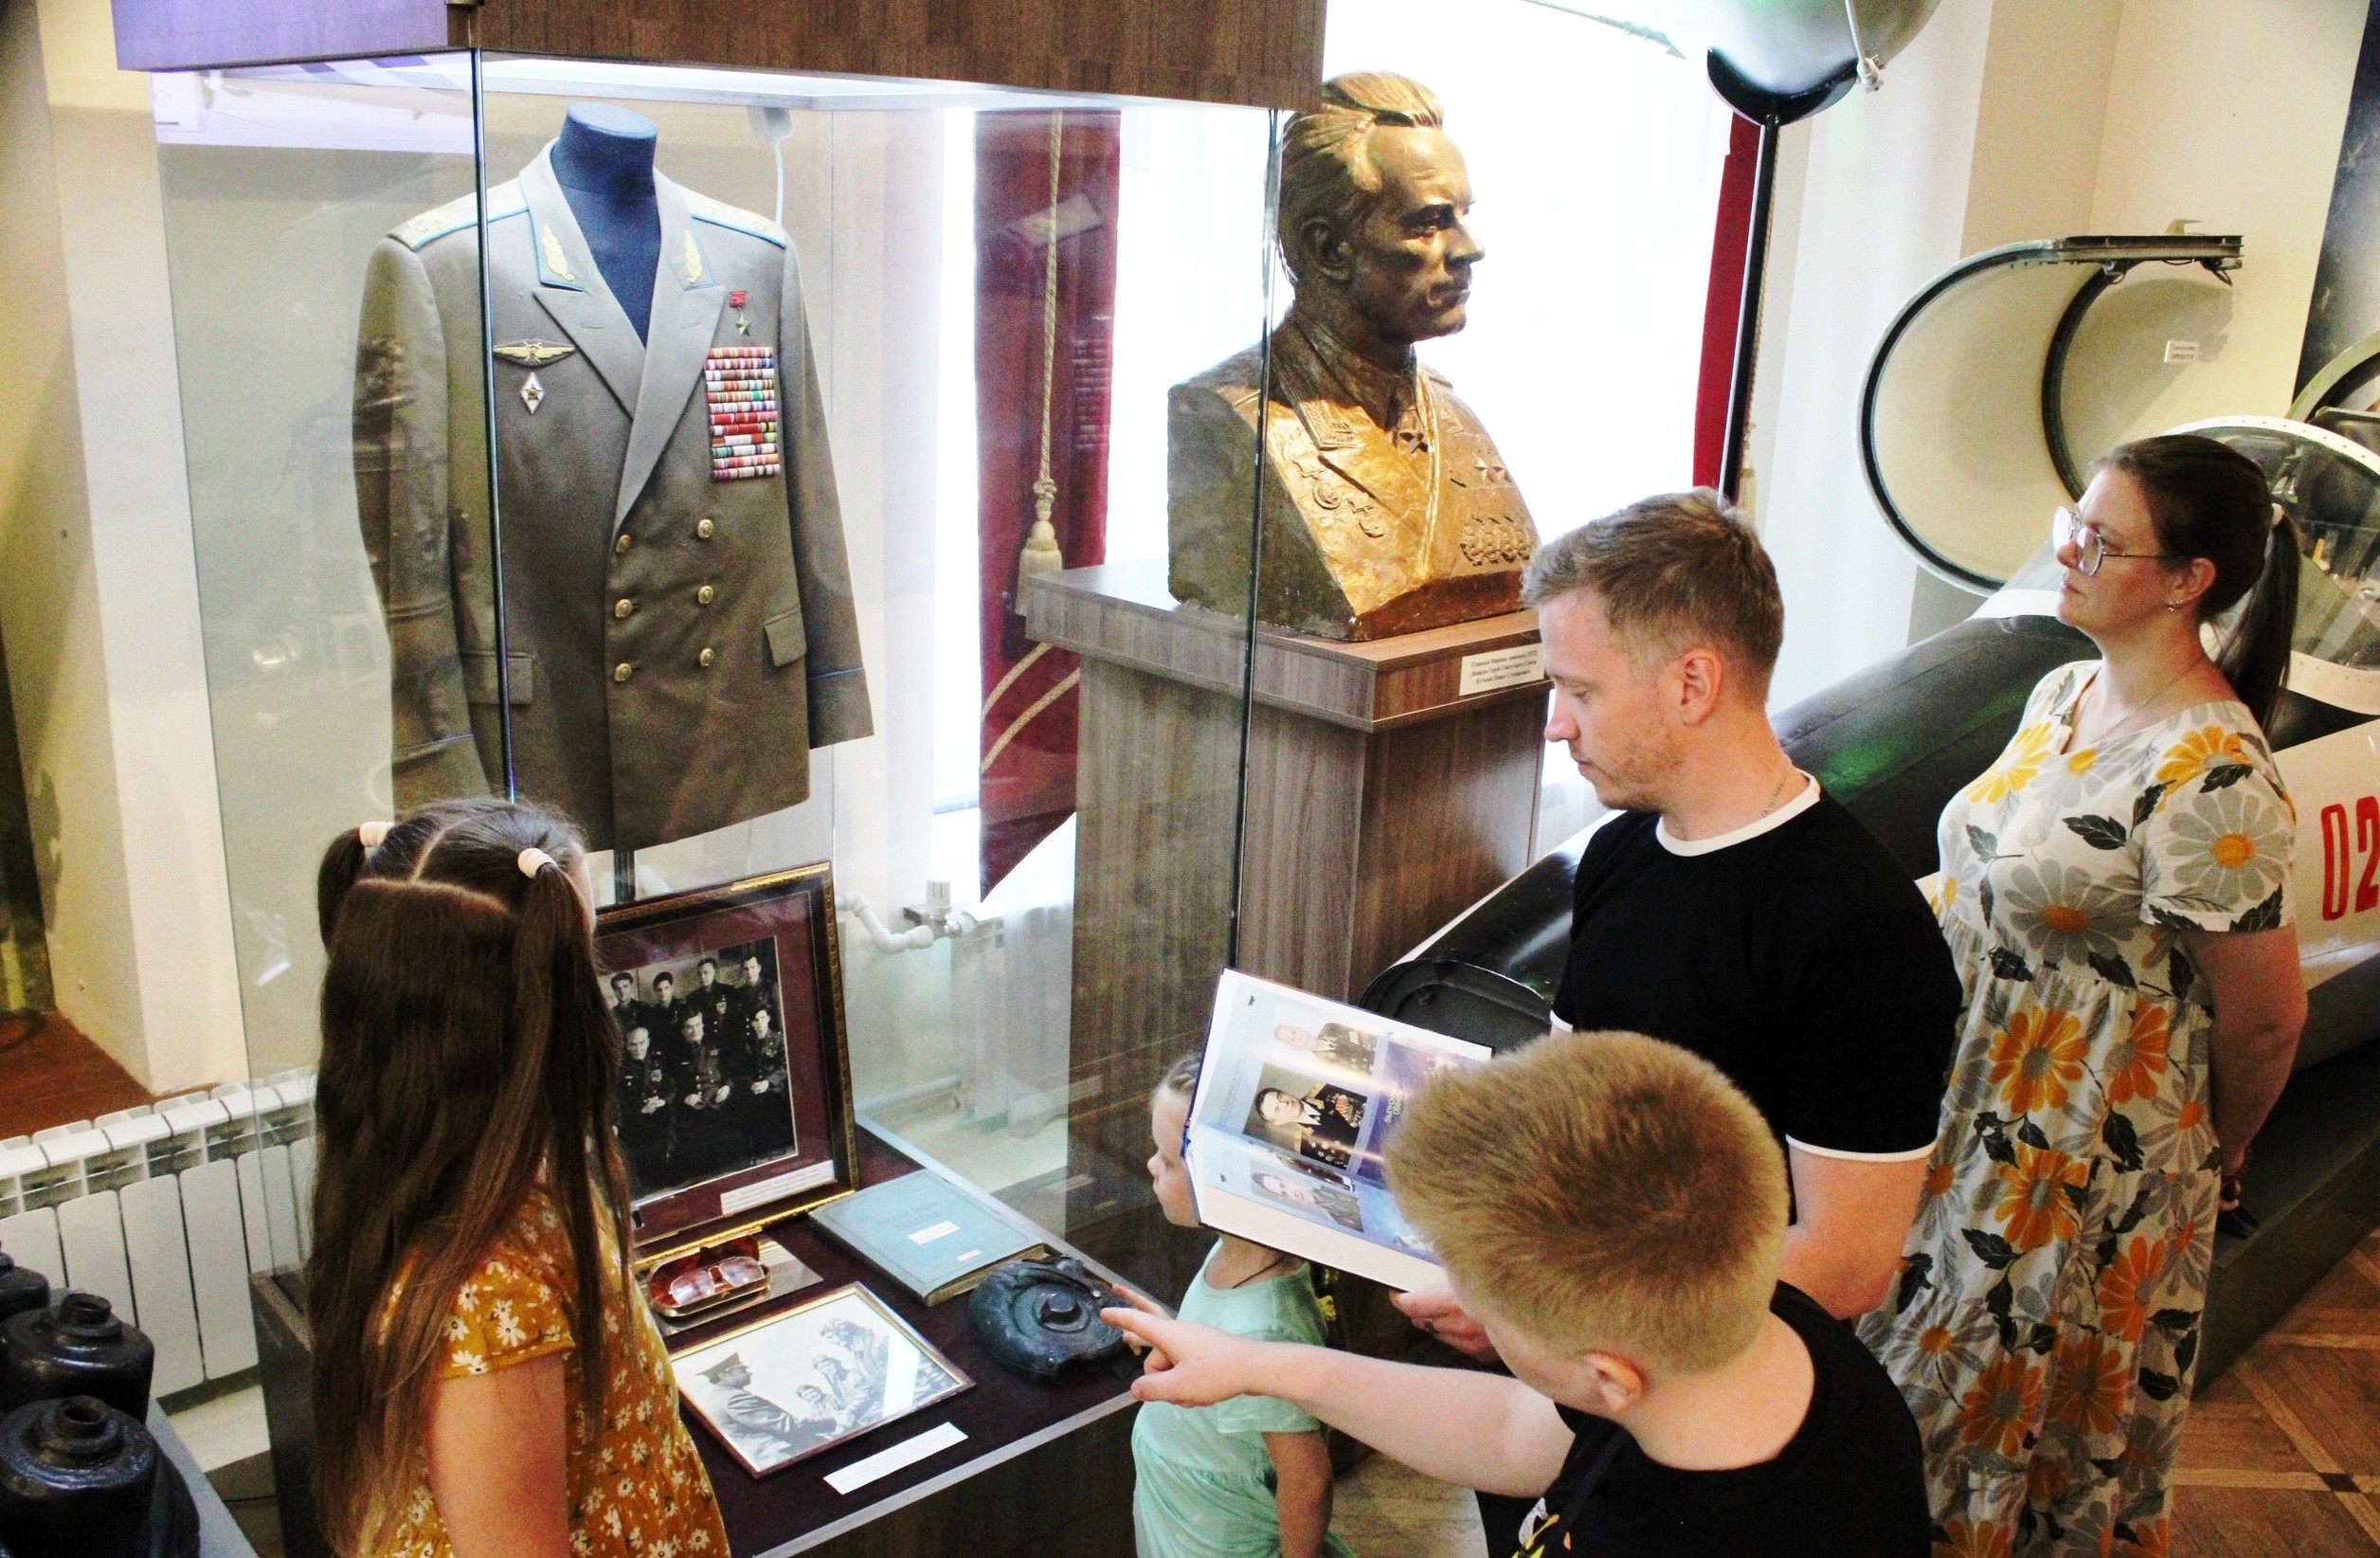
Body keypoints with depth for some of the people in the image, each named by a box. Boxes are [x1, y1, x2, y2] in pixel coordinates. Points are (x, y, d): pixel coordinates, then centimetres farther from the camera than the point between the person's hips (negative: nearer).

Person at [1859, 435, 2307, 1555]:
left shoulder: (2211, 782, -27)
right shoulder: (2063, 693, 1)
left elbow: (2264, 1021, -16)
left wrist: (2214, 1152, 1)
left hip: (2084, 1167, -8)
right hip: (1970, 1104, 8)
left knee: (2011, 1395, 12)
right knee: (1925, 1357, 23)